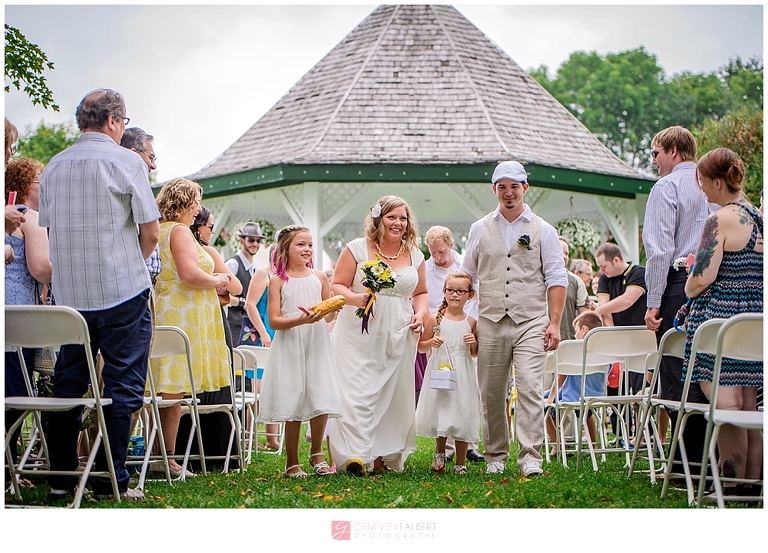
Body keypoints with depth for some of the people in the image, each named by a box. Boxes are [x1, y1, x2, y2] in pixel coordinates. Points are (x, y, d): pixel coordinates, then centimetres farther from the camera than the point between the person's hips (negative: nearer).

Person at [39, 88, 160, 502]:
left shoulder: (54, 166, 9)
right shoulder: (126, 161, -7)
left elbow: (47, 226, 14)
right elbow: (151, 231, -8)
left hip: (68, 293, 5)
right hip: (121, 293, -5)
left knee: (67, 385, 12)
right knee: (122, 386, 2)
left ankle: (60, 478, 13)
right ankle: (112, 480, 2)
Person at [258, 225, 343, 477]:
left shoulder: (320, 277, 9)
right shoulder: (278, 281, 0)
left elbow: (328, 316, 14)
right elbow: (274, 321, -6)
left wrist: (331, 310, -9)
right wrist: (301, 320, -20)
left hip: (317, 345, 2)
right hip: (289, 346, -2)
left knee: (322, 401, -6)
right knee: (293, 405, 0)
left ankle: (316, 453, 15)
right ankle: (292, 462, 12)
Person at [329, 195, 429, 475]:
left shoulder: (414, 255, 13)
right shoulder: (357, 249, 0)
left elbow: (421, 293, 21)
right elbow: (337, 285, -2)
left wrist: (420, 314, 2)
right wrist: (354, 298, -22)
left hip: (398, 336, 4)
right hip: (360, 334, -4)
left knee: (394, 393, 4)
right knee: (359, 392, -12)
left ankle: (385, 456, 13)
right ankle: (357, 455, -16)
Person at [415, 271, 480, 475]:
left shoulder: (471, 323, 5)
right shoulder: (436, 319, 1)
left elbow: (475, 354, 14)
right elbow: (421, 347, 8)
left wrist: (474, 343, -7)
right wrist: (432, 342, -11)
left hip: (463, 375, 1)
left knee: (462, 417, 1)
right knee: (440, 413, 1)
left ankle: (460, 464, 12)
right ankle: (439, 454, 26)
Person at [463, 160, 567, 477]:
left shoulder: (542, 230, 7)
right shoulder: (479, 230, 13)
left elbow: (556, 279, 4)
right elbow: (466, 277, 17)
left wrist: (555, 322, -6)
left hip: (530, 322, -2)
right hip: (490, 323, 2)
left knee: (529, 388, -14)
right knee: (491, 394, 5)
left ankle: (530, 457, -13)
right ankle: (495, 456, 17)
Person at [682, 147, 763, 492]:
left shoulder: (721, 220, -12)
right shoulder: (759, 219, 12)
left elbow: (701, 279, -17)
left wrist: (688, 291, 3)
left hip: (720, 317, -8)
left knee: (725, 405, -7)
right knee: (748, 407, 11)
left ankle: (731, 488, -7)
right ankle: (753, 483, 14)